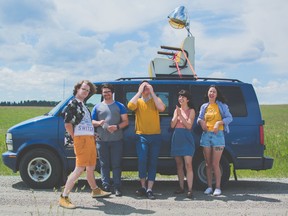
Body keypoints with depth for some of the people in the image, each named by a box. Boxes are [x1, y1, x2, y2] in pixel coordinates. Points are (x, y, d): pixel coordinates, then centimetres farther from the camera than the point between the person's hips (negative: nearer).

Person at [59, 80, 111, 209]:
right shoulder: (73, 104, -6)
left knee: (91, 167, 20)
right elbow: (67, 124, -14)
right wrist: (74, 138, -11)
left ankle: (95, 191, 36)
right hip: (81, 139, -9)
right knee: (80, 168, -13)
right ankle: (64, 197, -9)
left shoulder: (83, 105, 20)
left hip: (90, 139, 9)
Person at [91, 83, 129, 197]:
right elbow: (92, 122, 14)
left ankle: (117, 187, 4)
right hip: (102, 140, 2)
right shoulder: (97, 107, 13)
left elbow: (125, 121, 5)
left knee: (116, 164, -1)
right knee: (104, 164, 4)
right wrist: (99, 123, -8)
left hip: (117, 140, -1)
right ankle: (106, 186, 11)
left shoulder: (119, 106, 9)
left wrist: (117, 127, -13)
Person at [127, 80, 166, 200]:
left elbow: (162, 108, -13)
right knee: (142, 160, -13)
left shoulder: (155, 100, 9)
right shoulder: (138, 101, 9)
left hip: (155, 136, 1)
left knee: (153, 163, 2)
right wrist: (139, 92, -9)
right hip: (142, 136, -1)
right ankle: (143, 186, 5)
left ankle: (149, 189, 7)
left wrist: (152, 92, -10)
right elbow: (130, 106, -14)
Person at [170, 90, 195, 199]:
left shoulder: (191, 111, 1)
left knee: (188, 164, -12)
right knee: (179, 165, 8)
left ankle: (190, 190, -13)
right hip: (177, 139, 5)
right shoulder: (177, 110, 15)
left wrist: (180, 115, -14)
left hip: (187, 139, -5)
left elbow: (189, 126, -10)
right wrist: (177, 115, -8)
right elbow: (172, 125, 5)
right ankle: (181, 187, 17)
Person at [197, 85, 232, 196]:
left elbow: (229, 118, -3)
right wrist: (201, 121, -5)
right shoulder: (204, 106, 13)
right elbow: (199, 118, 17)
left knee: (215, 164, -6)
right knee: (208, 164, 7)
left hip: (217, 135, -4)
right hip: (206, 135, 4)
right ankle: (209, 187, 15)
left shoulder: (222, 106, 3)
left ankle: (218, 188, 4)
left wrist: (219, 122, -18)